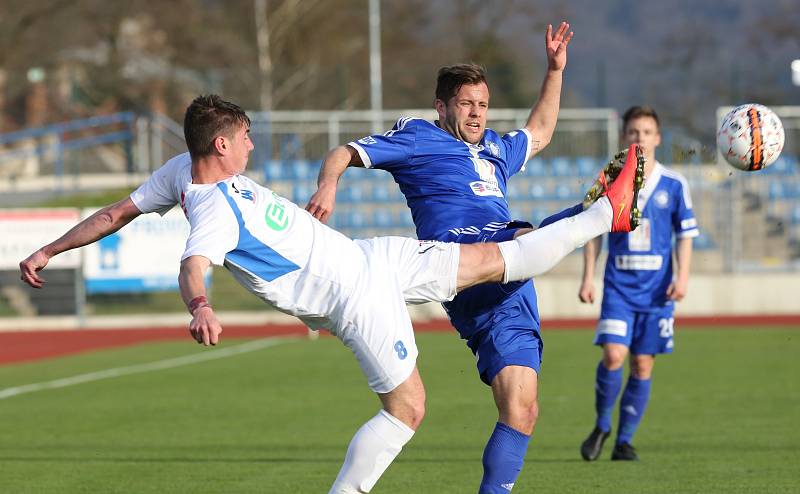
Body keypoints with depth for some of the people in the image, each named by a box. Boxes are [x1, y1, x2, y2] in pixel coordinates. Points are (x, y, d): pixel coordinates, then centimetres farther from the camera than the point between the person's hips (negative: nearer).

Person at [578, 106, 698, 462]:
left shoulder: (673, 185, 3)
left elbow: (685, 235, 6)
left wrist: (682, 277, -6)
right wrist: (587, 278, 2)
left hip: (657, 288, 1)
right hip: (618, 285, -1)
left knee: (642, 365, 1)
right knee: (613, 355, -15)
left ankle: (624, 440, 11)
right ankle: (602, 426, 6)